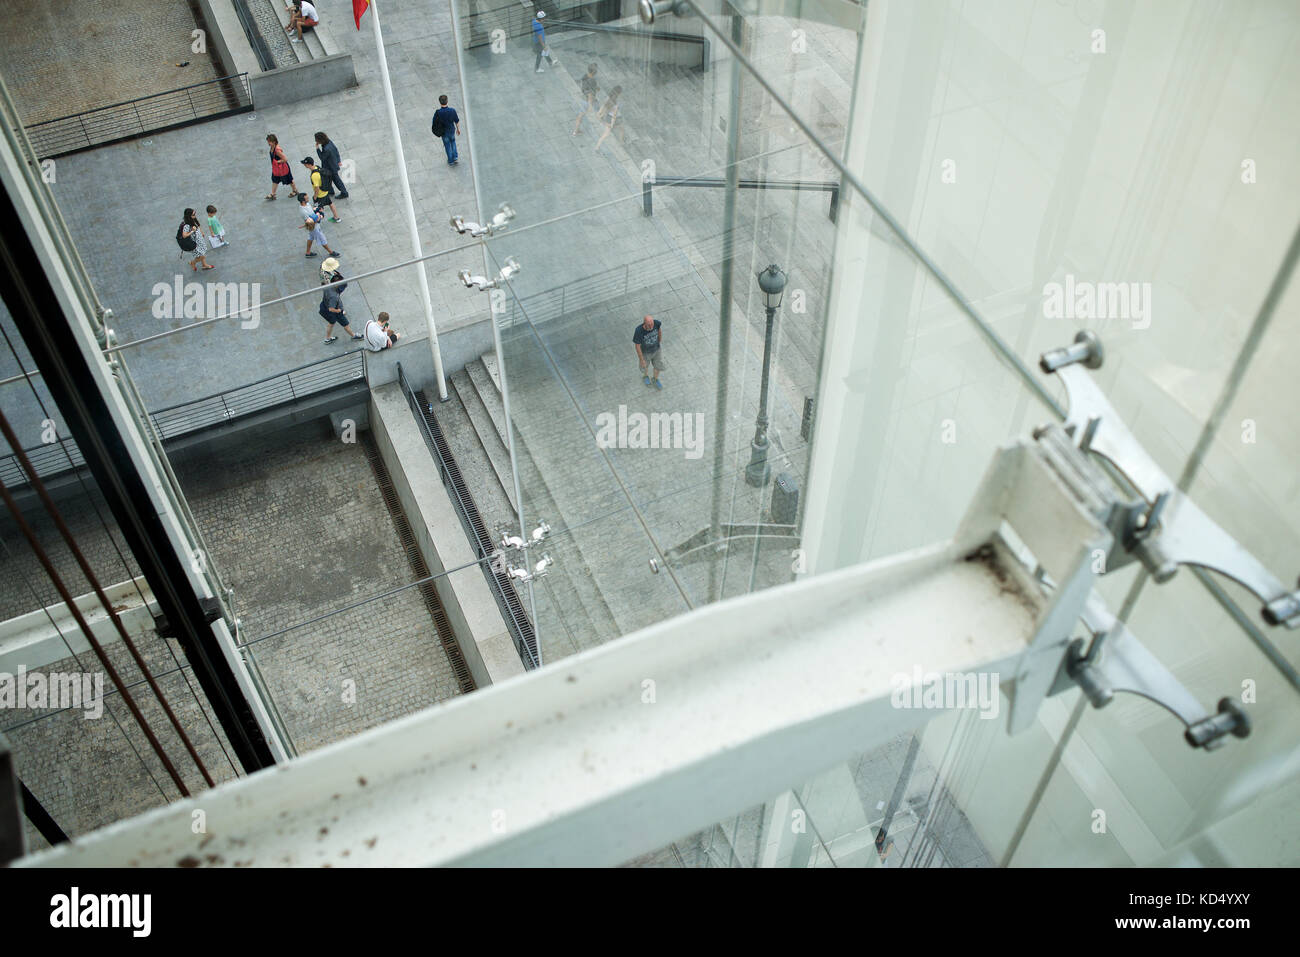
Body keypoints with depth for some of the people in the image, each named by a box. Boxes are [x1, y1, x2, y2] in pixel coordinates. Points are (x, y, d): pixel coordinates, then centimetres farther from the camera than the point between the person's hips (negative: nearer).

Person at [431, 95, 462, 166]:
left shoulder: (437, 113, -29)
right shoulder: (452, 111, -25)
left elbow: (434, 123, -16)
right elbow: (457, 121, -11)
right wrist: (458, 129, 9)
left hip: (444, 132, -1)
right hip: (452, 130, 1)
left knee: (447, 145, 21)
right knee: (452, 141, 31)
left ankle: (451, 161, 35)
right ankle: (455, 157, 29)